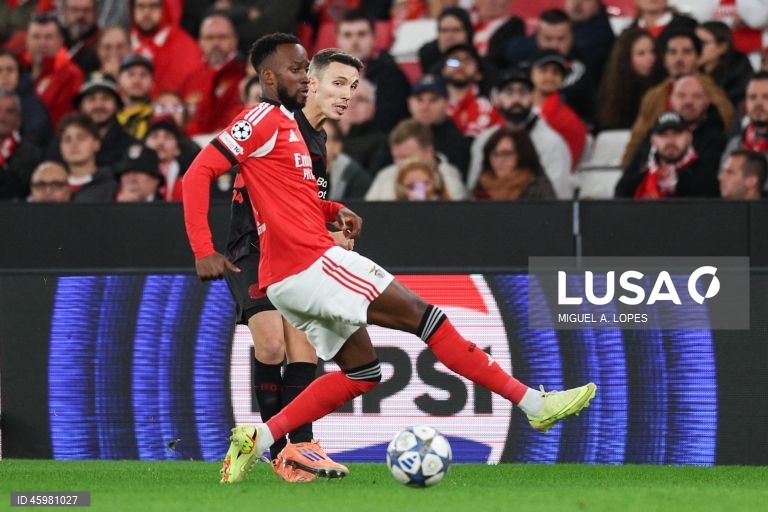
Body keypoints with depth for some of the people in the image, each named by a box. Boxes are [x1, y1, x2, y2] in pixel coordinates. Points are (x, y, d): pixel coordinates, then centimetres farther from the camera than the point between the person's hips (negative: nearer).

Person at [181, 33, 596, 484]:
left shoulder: (286, 125, 19)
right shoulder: (264, 120, -9)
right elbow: (199, 174, -17)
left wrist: (335, 211, 9)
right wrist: (205, 252, -26)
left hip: (290, 278, 10)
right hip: (310, 263, -10)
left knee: (362, 373, 15)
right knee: (421, 314, -7)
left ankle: (258, 440, 5)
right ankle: (534, 403, -6)